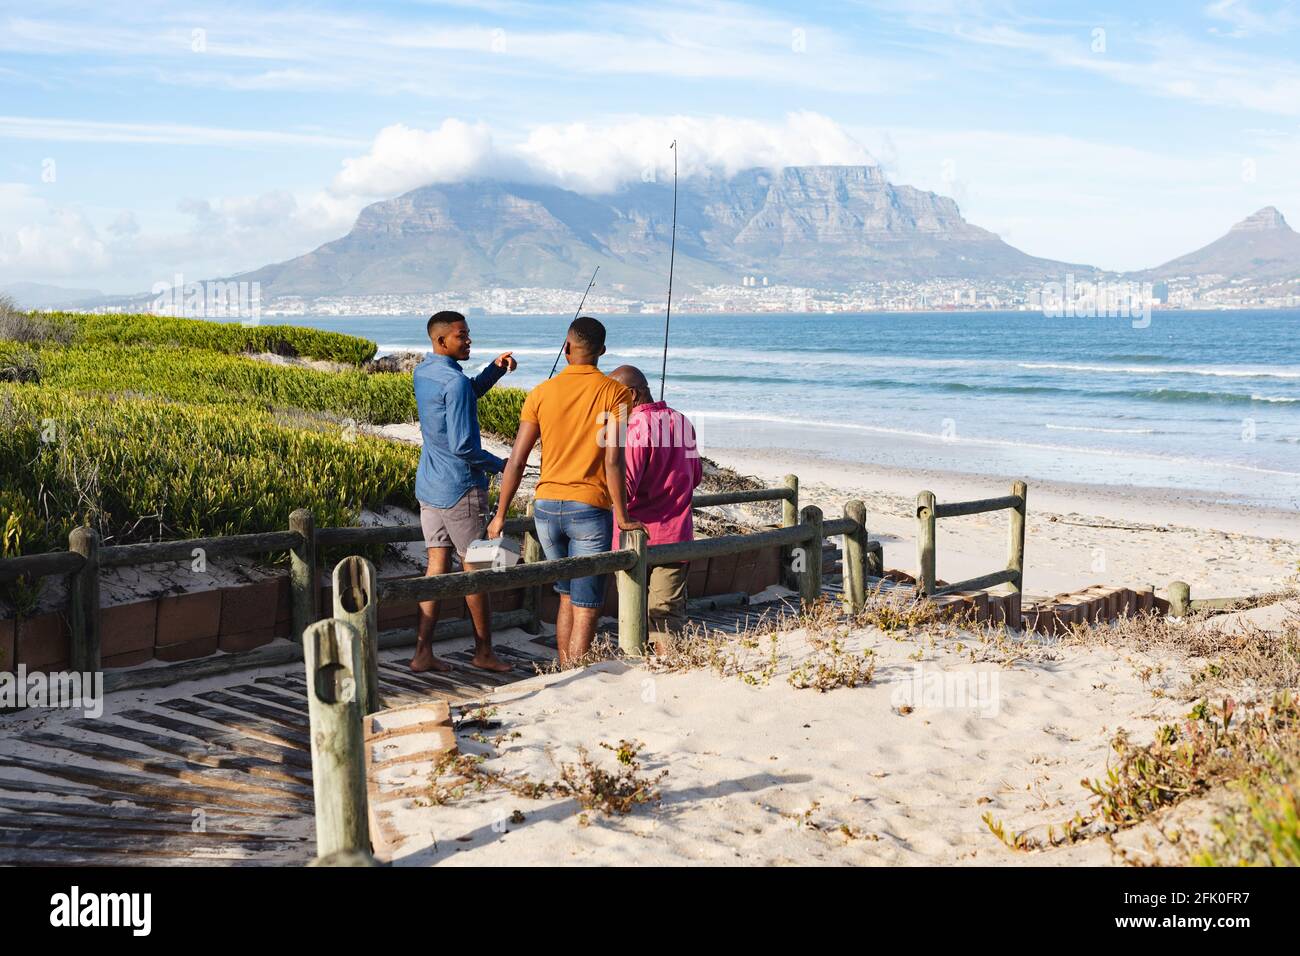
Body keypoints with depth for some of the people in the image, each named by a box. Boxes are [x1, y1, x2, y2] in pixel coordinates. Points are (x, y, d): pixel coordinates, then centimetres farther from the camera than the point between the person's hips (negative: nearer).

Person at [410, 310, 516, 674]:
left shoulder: (423, 373, 9)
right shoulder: (455, 381, -19)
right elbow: (463, 446, -23)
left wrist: (495, 368, 12)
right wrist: (497, 464, -7)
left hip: (429, 486, 8)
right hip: (460, 489, -8)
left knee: (437, 564, 8)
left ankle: (422, 653, 5)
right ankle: (483, 652, 15)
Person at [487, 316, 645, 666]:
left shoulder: (541, 393, 4)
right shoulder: (614, 393, -6)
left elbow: (516, 461, 1)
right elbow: (613, 460, -14)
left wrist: (500, 516, 9)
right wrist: (623, 518, -8)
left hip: (546, 507, 4)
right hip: (589, 508, -4)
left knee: (567, 598, 21)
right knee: (586, 610, 1)